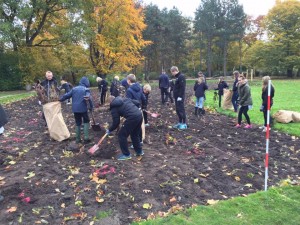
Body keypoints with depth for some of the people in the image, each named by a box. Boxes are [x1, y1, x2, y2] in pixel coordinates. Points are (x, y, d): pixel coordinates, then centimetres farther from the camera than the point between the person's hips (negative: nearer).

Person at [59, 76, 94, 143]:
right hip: (83, 108, -4)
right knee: (86, 121, 12)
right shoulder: (86, 89, -5)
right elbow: (89, 98, -16)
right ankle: (86, 137, 3)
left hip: (75, 109, 4)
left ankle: (78, 139, 19)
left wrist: (60, 100, 24)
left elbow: (67, 95, 10)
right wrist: (91, 107, -6)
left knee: (78, 123, 15)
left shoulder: (74, 88, 8)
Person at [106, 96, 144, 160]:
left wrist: (110, 130, 17)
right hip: (140, 115, 8)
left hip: (132, 118, -8)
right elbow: (137, 103, 23)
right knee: (135, 134, 27)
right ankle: (139, 151, 37)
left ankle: (126, 154, 15)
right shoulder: (125, 99, 22)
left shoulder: (114, 108, 5)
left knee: (121, 135, 8)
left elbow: (116, 122, 1)